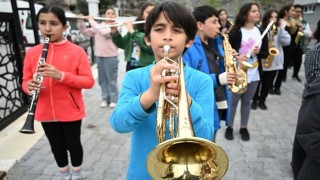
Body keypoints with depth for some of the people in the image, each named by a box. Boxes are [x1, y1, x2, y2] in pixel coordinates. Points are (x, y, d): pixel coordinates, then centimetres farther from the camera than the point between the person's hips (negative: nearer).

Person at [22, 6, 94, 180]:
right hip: (45, 113, 3)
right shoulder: (31, 52, 1)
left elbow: (89, 81, -12)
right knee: (57, 147, 19)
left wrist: (61, 75, -26)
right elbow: (25, 80, 7)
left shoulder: (76, 51, -9)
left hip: (71, 112, -3)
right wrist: (29, 86, -18)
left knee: (73, 145, 13)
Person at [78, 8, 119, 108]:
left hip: (111, 57, -5)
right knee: (102, 79, 11)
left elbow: (104, 32, -23)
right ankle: (105, 99, 23)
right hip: (99, 56, 5)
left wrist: (91, 20, -16)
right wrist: (80, 22, -2)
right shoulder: (99, 25, 12)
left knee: (112, 79, 1)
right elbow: (86, 33, 13)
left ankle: (114, 100, 14)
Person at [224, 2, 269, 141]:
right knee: (233, 101, 8)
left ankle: (244, 127, 29)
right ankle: (230, 127, 24)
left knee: (247, 102, 15)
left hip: (254, 75, 4)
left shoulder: (261, 32, 5)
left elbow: (266, 54, 7)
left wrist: (258, 52, -14)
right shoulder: (235, 32, -10)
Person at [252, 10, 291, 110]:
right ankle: (255, 100, 25)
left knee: (268, 84, 12)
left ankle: (262, 101, 28)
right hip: (260, 62, -3)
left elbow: (286, 42, -5)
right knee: (257, 83, 8)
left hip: (274, 63, 4)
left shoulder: (279, 30, 7)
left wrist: (282, 28, -10)